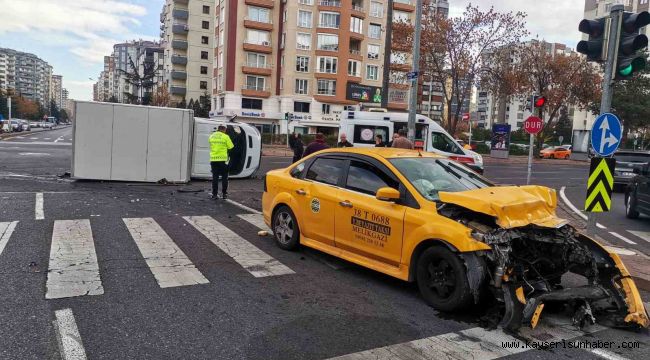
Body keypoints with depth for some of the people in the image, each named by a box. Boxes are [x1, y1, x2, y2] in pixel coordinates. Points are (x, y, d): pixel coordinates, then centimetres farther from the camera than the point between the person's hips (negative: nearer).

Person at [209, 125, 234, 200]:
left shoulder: (212, 136, 8)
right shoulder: (225, 136, -6)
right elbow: (231, 146, -2)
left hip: (213, 159, 4)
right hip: (222, 159, -4)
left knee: (215, 177, 7)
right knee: (224, 177, 7)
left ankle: (215, 194, 6)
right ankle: (224, 194, 7)